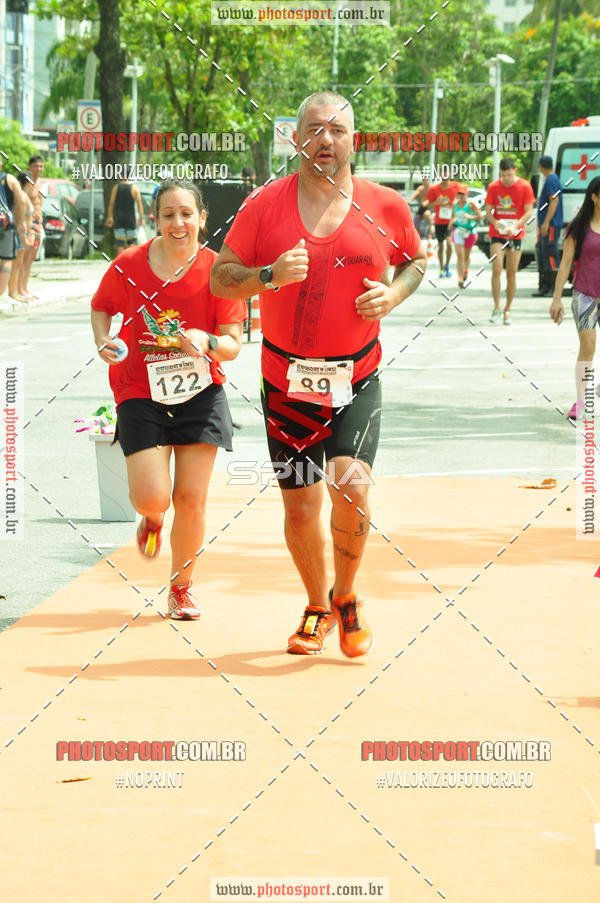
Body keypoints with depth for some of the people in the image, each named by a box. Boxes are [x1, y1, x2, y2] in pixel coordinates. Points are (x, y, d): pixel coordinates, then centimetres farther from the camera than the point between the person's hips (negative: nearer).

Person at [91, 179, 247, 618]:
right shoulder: (129, 265, -7)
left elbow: (233, 344, -6)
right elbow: (102, 306, 13)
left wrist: (207, 342, -27)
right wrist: (104, 342, -6)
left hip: (201, 393, 1)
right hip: (141, 393, -1)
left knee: (192, 499, -1)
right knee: (152, 497, -13)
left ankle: (181, 588, 22)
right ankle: (152, 520, 28)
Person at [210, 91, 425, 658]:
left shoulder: (384, 207, -1)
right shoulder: (265, 205, -4)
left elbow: (416, 261, 16)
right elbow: (219, 279, -1)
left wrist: (393, 295, -5)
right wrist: (269, 275, -20)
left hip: (356, 379, 0)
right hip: (287, 379, 1)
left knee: (352, 487, -18)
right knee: (300, 507, 5)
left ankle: (346, 597, 9)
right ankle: (317, 608, 30)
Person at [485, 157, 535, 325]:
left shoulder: (524, 187, -4)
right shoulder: (493, 187, -1)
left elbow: (528, 212, -6)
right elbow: (488, 212, 1)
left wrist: (515, 226, -22)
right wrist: (495, 222, -20)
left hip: (516, 234, 0)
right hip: (497, 235, 0)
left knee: (511, 273, 3)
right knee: (496, 270, -13)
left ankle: (507, 311, 12)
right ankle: (497, 309, -5)